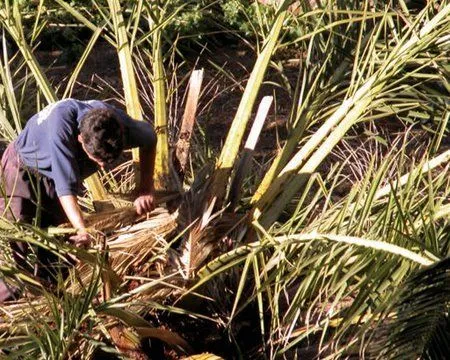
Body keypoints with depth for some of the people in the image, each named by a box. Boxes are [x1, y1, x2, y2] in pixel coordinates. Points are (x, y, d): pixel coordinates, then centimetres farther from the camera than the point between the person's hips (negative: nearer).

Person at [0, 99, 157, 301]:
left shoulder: (116, 123, -29)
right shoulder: (60, 123, -43)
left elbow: (149, 138, -7)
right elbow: (65, 187, -42)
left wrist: (146, 190, -14)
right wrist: (83, 230, -55)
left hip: (60, 171, 5)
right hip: (23, 170, -4)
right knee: (16, 243, -14)